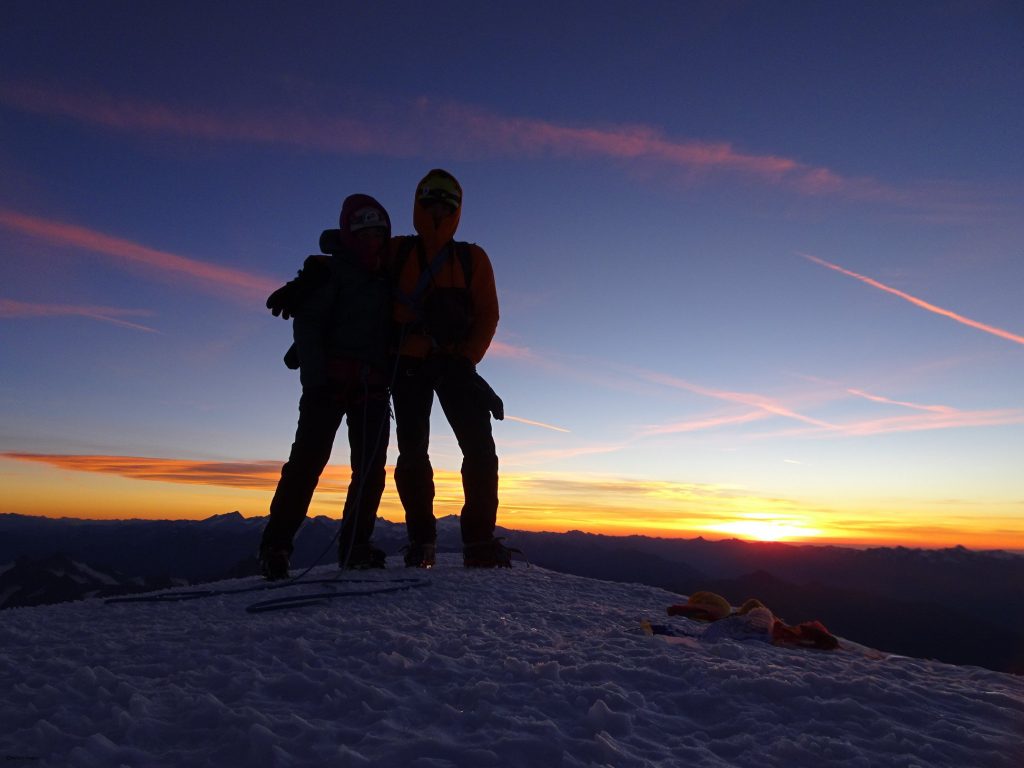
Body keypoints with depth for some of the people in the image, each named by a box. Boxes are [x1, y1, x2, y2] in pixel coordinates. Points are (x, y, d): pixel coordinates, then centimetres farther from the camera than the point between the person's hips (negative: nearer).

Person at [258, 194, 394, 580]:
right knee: (308, 459, -10)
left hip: (373, 386, 5)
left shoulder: (388, 279, 21)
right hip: (331, 381, -5)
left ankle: (354, 545, 7)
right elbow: (307, 326, -5)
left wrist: (393, 378, 11)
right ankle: (275, 544, -4)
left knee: (371, 467, -1)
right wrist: (314, 378, -16)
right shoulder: (330, 272, 5)